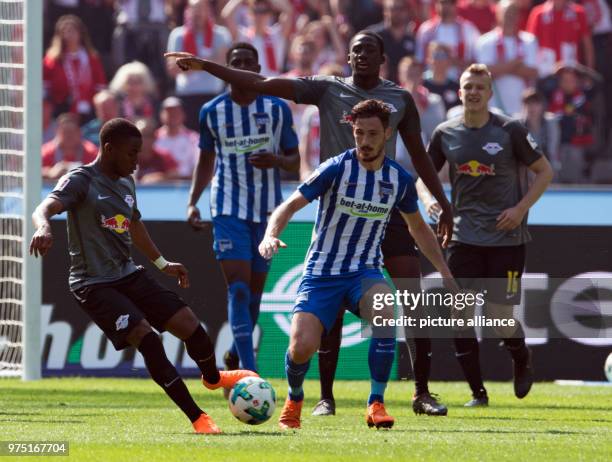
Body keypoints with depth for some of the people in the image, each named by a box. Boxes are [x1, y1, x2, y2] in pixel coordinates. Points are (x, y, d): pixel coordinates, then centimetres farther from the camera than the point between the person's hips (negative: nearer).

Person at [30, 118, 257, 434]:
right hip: (94, 285, -8)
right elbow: (44, 209, -30)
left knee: (189, 323, 3)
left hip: (129, 275, 8)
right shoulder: (80, 181, -13)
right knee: (145, 337, -23)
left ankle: (213, 378, 37)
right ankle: (197, 418, -18)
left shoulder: (126, 183, 12)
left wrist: (162, 263, 36)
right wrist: (43, 227, -54)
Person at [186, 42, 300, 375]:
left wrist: (276, 160, -17)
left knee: (255, 287, 9)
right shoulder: (211, 112, 3)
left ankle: (235, 355, 33)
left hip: (267, 209, 1)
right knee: (238, 286, -15)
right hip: (228, 208, -1)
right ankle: (250, 372, -22)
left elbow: (295, 162, 6)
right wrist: (192, 202, 4)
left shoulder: (278, 109, 1)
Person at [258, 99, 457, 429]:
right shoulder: (337, 169, -10)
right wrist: (271, 235, -34)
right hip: (321, 274, -2)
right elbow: (291, 205, -14)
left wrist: (446, 275, 18)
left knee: (385, 315, -32)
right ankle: (294, 400, 17)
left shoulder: (399, 179, 1)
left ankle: (376, 404, -17)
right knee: (301, 347, -19)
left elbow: (418, 229, 18)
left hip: (365, 272, 2)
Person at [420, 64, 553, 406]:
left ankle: (523, 362, 29)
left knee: (502, 316, -5)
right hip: (464, 235, 3)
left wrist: (520, 209, -9)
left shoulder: (510, 131, -6)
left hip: (507, 237, -3)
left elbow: (545, 172, 2)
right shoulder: (446, 134, 3)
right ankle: (478, 392, 5)